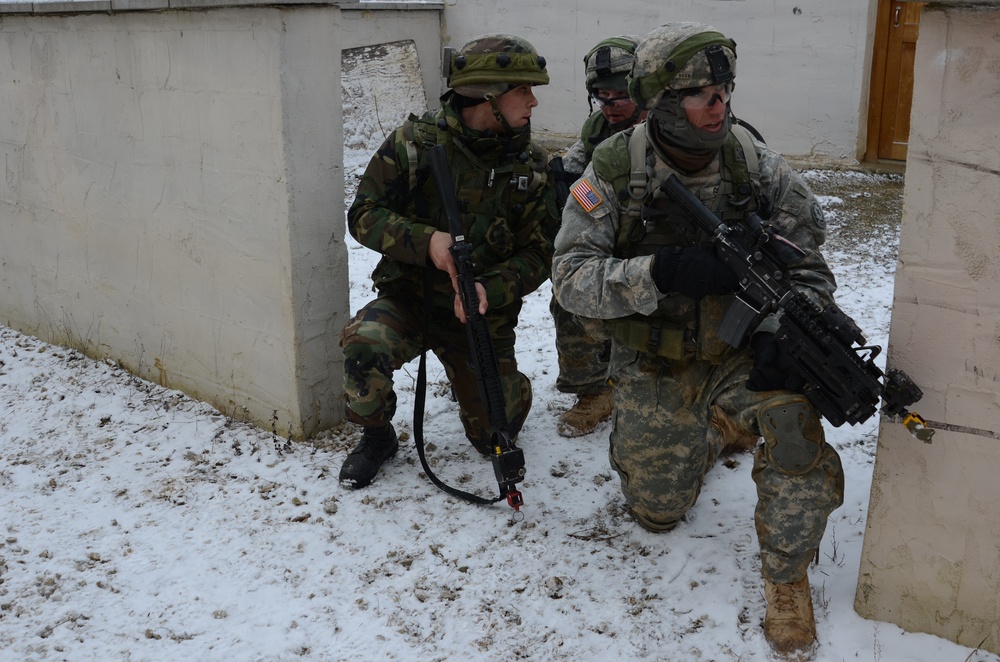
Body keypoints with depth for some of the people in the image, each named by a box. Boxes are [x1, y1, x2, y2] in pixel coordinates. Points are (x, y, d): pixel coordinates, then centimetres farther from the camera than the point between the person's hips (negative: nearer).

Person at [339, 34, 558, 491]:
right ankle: (377, 437, -2)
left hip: (482, 316, 2)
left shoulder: (532, 166, -5)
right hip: (408, 298, -1)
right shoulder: (414, 142, -12)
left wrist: (491, 289, -25)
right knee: (364, 346, -33)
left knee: (495, 435, 5)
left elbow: (539, 252, -6)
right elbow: (363, 215, -11)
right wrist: (426, 240, -29)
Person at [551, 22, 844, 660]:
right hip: (655, 368, 1)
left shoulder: (757, 165, -12)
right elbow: (570, 276, -21)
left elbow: (810, 270, -6)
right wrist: (662, 272, -36)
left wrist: (781, 330, -26)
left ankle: (787, 575, -8)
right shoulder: (613, 170, -15)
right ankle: (711, 434, 44)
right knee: (657, 511, 12)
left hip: (738, 353, 0)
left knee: (791, 413, -33)